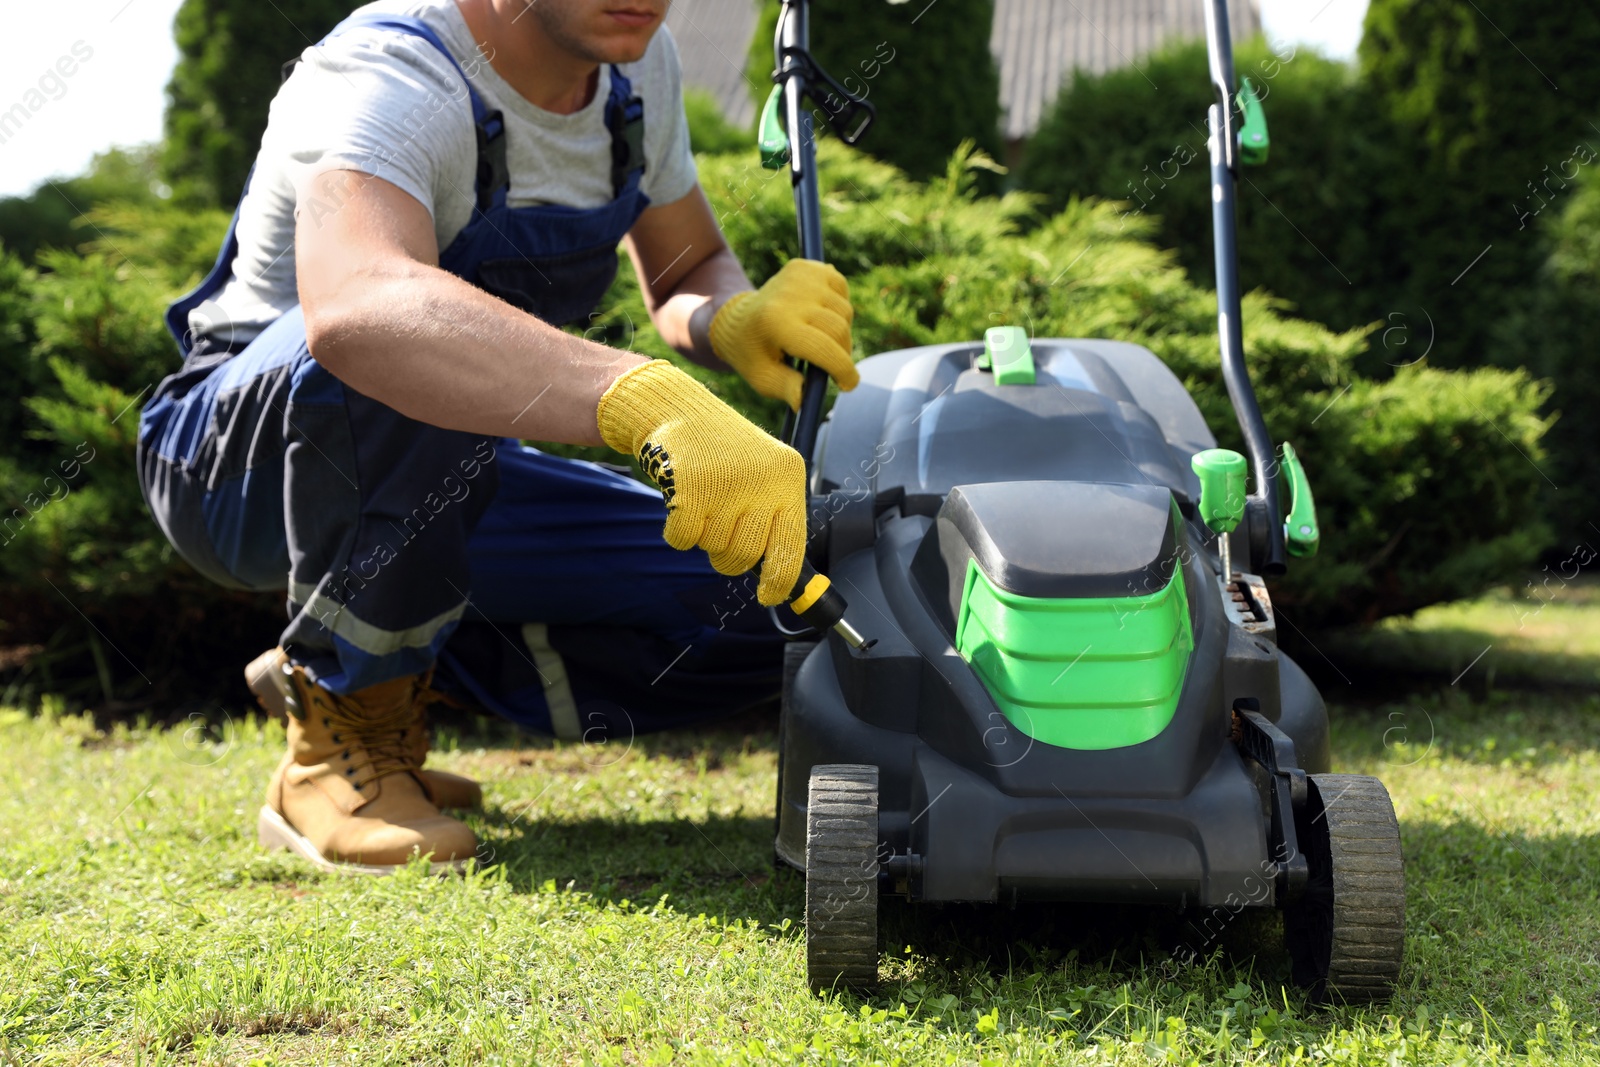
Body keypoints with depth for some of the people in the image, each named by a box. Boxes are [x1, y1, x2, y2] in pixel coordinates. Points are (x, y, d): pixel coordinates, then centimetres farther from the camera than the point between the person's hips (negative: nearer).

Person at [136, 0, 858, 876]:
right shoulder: (387, 77, -29)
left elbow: (690, 273, 9)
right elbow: (353, 308, -51)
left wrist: (735, 320, -18)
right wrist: (654, 402, -64)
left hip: (435, 485, 7)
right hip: (235, 460, -7)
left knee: (756, 604, -9)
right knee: (411, 348, -40)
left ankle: (400, 668, 7)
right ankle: (341, 734, -19)